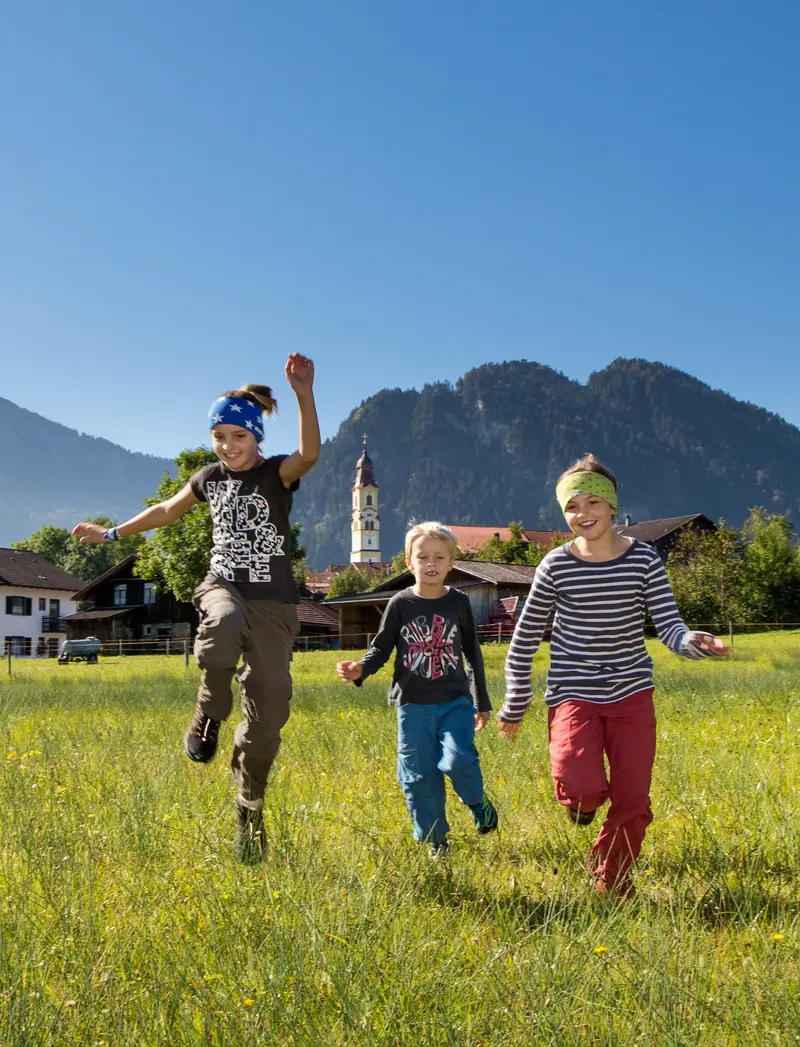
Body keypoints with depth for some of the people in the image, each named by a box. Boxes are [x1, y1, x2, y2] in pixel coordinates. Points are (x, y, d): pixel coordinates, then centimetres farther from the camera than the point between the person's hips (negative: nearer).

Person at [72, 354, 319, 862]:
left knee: (268, 712, -4)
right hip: (223, 585, 2)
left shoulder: (278, 473, -5)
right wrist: (112, 534, 34)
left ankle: (250, 810, 18)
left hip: (273, 602, -2)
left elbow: (310, 454, -30)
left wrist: (305, 394, -45)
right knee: (225, 624, -39)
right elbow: (168, 510, 27)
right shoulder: (210, 478, 9)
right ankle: (209, 714, -13)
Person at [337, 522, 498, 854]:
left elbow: (473, 654, 10)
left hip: (455, 702, -1)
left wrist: (482, 703, 13)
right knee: (419, 776, 3)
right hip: (413, 705, 1)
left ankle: (478, 802, 12)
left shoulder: (458, 603, 2)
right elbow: (381, 648, 4)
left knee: (458, 760, -20)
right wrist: (360, 669, -17)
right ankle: (435, 841, 19)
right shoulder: (400, 604, -1)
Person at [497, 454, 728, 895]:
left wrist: (696, 642, -33)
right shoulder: (556, 566, -7)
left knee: (633, 799, 4)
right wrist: (513, 707, 5)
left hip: (632, 694, 2)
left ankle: (610, 878, 31)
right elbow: (524, 640, 1)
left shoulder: (644, 560, -4)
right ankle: (579, 799, 17)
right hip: (574, 694, -2)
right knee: (585, 787, -23)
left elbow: (669, 627, -9)